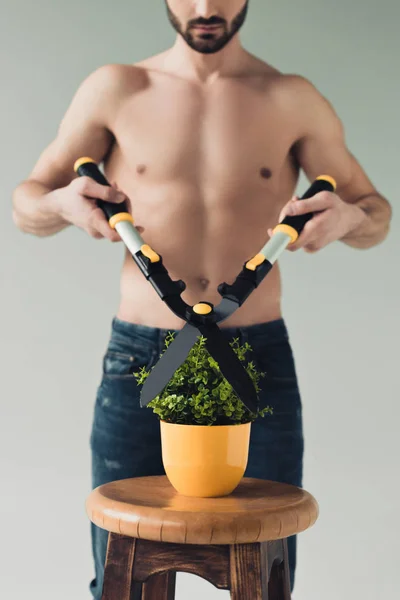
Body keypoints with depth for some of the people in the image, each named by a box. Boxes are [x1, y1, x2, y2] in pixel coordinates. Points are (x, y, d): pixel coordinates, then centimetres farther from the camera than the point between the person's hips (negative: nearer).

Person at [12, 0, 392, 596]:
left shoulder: (293, 100, 4)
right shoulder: (116, 90, 5)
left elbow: (377, 214, 11)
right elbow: (26, 204, 10)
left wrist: (346, 216, -12)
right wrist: (63, 202, -13)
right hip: (139, 360, 0)